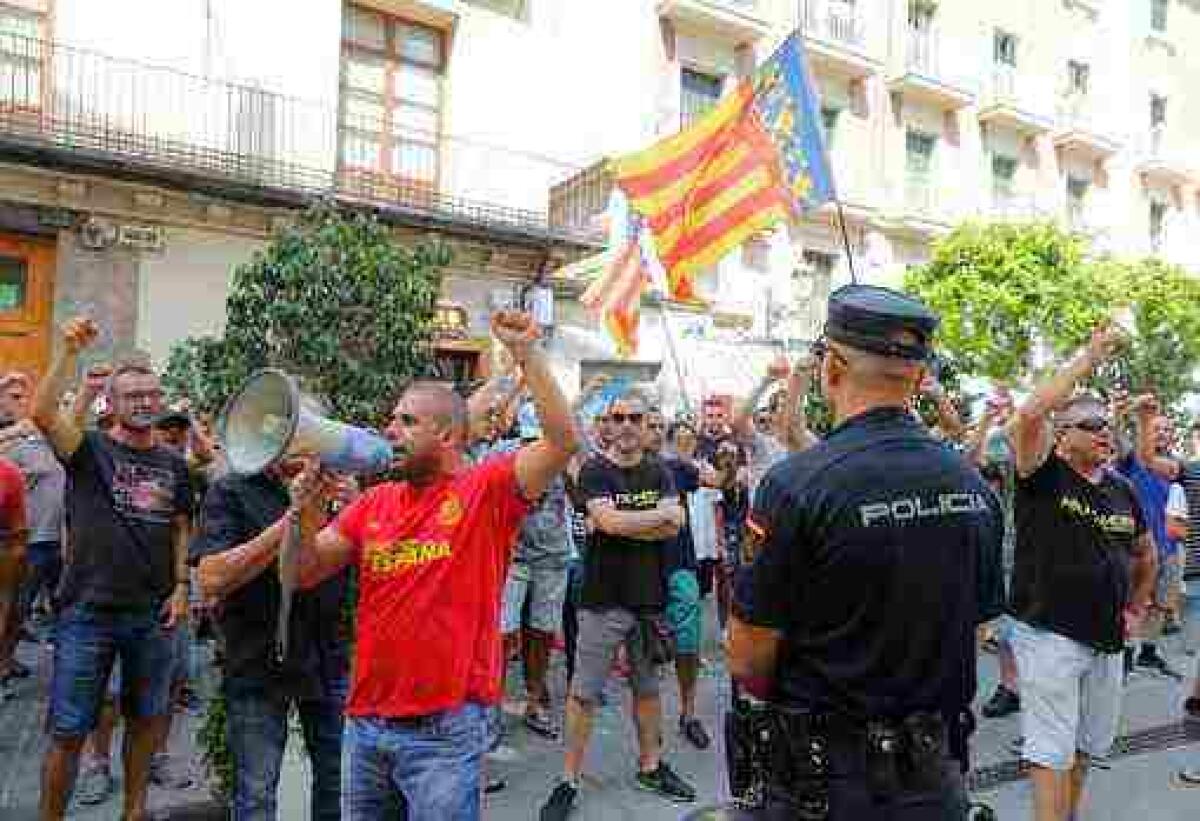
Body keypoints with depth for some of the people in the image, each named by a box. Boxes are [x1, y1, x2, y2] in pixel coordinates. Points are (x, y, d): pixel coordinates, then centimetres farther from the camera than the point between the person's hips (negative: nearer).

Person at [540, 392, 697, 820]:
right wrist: (658, 515, -8)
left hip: (650, 596, 4)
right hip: (603, 597, -4)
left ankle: (650, 766, 34)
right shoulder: (594, 470, -4)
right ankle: (569, 781, 12)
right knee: (584, 693, 1)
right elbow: (608, 520, -19)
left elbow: (673, 527, -6)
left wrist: (625, 524, -13)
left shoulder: (659, 472, 7)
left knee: (648, 687, 17)